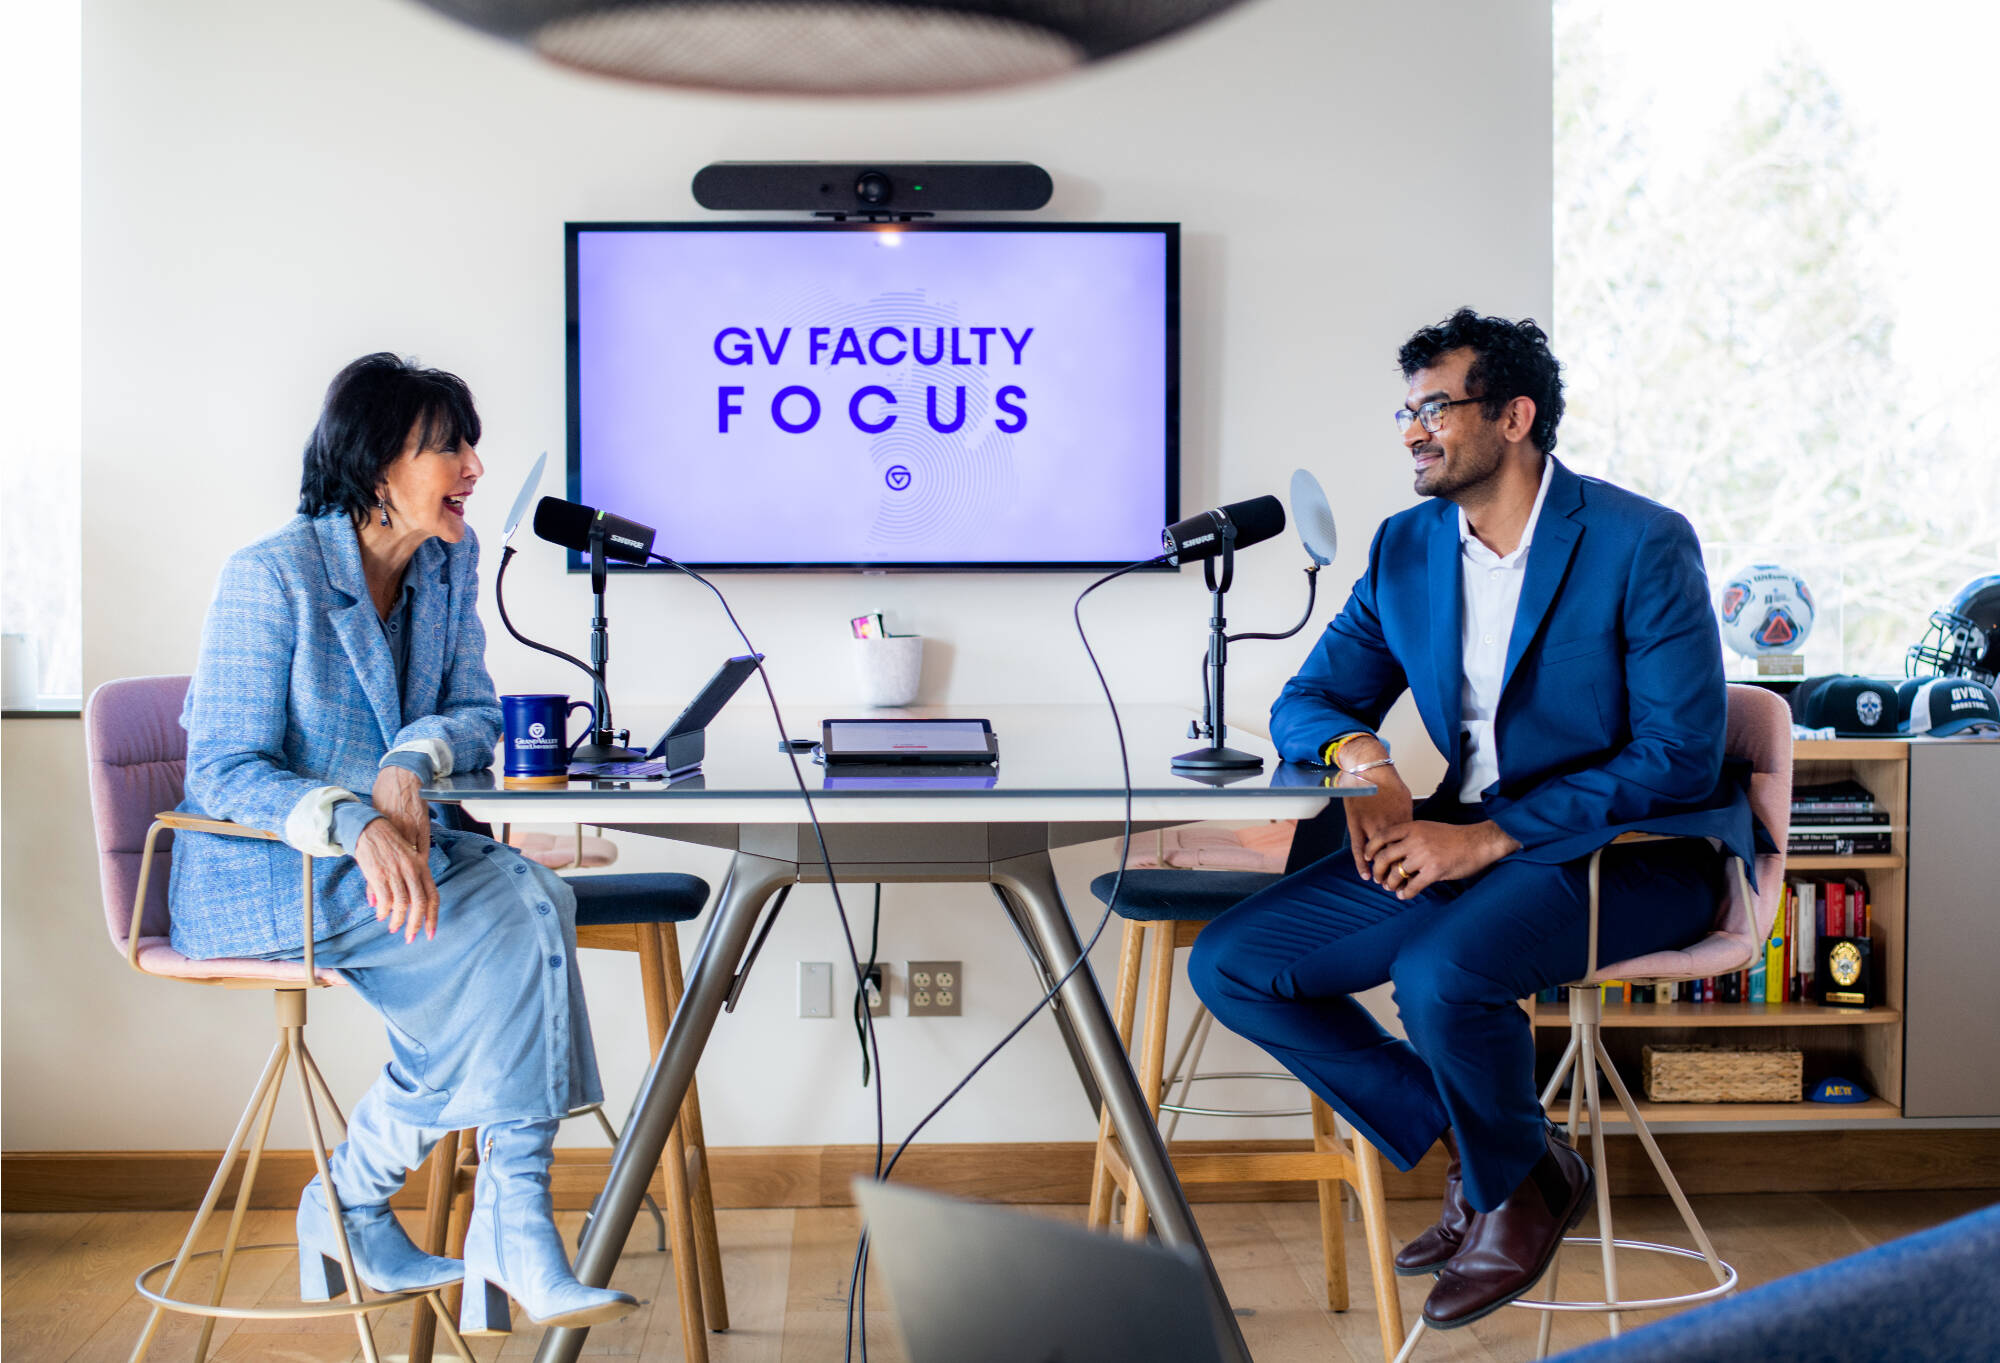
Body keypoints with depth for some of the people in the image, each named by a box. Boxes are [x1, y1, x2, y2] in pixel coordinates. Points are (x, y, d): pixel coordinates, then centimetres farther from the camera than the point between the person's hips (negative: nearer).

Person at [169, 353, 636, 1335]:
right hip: (262, 873, -6)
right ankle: (510, 1237, -14)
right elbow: (224, 771, -17)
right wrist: (356, 827, -35)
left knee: (533, 897, -26)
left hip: (394, 845, 6)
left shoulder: (449, 563, 5)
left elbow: (475, 715, 6)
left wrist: (410, 766, -19)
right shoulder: (270, 577, -15)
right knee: (498, 933, -28)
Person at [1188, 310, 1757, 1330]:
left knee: (1440, 971, -35)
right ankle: (1473, 1151, 6)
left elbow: (1679, 758, -16)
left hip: (1630, 850, -6)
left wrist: (1492, 837, -24)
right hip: (1467, 839, 7)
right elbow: (1306, 701, 10)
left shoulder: (1642, 544, -12)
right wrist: (1358, 754, -16)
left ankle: (1518, 1185, -1)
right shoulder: (1406, 547, 6)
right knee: (1230, 966, -7)